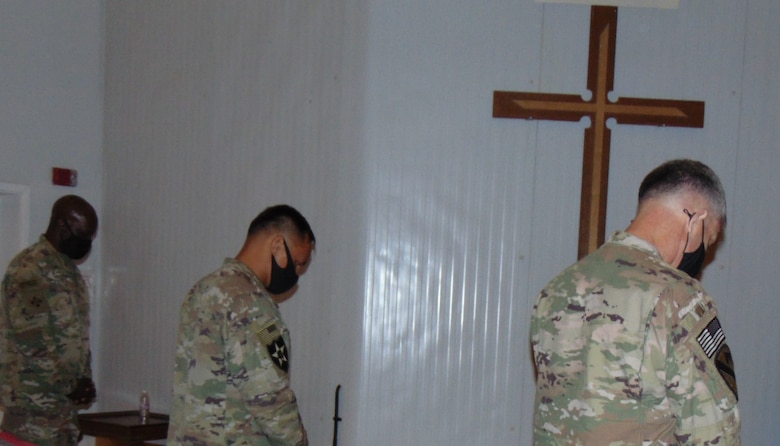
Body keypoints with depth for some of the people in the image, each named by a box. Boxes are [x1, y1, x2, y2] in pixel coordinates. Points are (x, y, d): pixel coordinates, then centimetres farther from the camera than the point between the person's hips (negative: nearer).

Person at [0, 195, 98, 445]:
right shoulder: (29, 269, -14)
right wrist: (72, 385, -14)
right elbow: (32, 343, -20)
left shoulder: (69, 270, 16)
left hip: (65, 399, 9)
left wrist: (84, 381, 4)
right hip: (33, 403, -9)